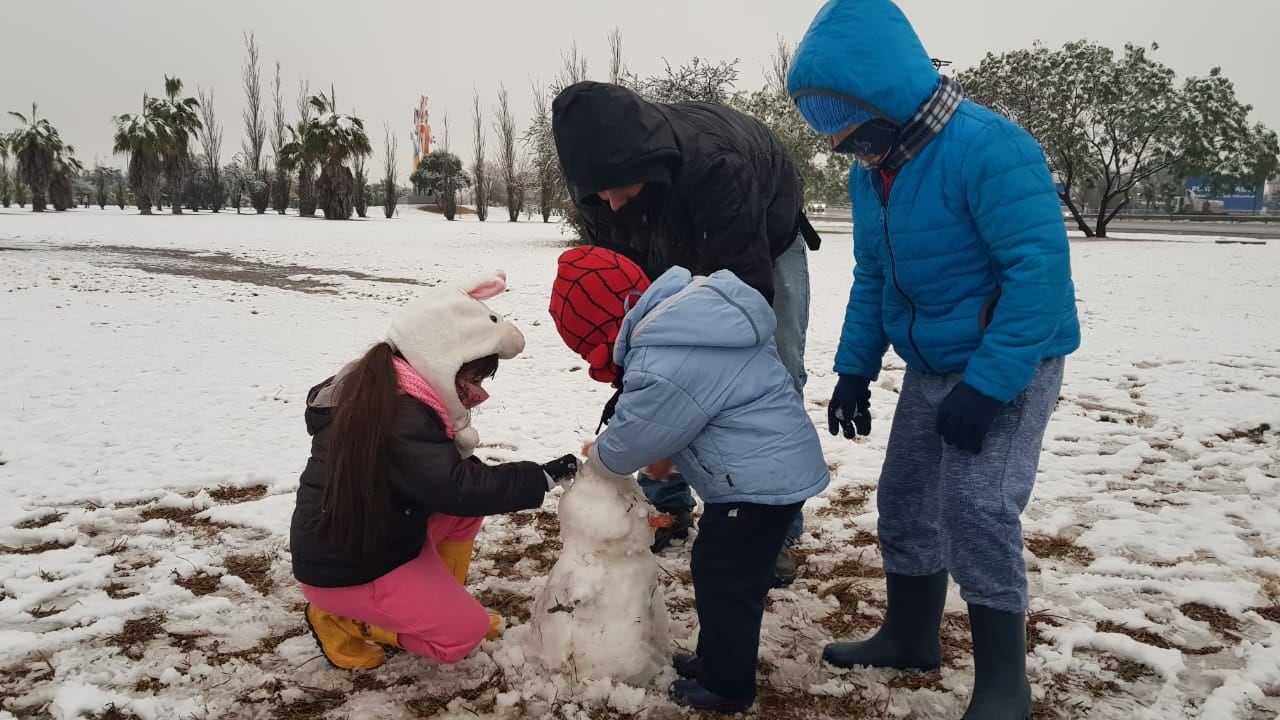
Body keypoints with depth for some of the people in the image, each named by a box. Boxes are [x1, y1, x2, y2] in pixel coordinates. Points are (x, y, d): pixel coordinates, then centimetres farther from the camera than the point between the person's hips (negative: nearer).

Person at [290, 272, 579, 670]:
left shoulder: (383, 386, 1)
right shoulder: (400, 419, -30)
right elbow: (459, 488, -32)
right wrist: (542, 477, -24)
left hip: (380, 535, 9)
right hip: (344, 569, -9)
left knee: (467, 508, 5)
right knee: (465, 632, -7)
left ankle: (441, 601, 16)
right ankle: (341, 619, 3)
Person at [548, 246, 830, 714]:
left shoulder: (662, 367, -27)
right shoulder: (691, 306, 5)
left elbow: (631, 439, -11)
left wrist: (597, 457, 10)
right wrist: (668, 456, 17)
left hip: (760, 478, -10)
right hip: (776, 465, 10)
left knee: (723, 577, 4)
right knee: (718, 570, 21)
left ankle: (726, 687, 20)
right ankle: (716, 659, 37)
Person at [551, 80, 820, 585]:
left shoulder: (715, 161, -46)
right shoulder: (599, 184, -27)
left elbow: (746, 284, -40)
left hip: (765, 245, -4)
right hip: (683, 254, 5)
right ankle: (667, 506, 14)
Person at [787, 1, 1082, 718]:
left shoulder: (988, 149, -26)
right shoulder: (870, 171, 0)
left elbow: (1041, 269, -29)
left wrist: (987, 386, -30)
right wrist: (854, 368, 7)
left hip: (1010, 364, -8)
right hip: (931, 365, 8)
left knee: (976, 509, -13)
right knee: (904, 499, 13)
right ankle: (910, 635, 32)